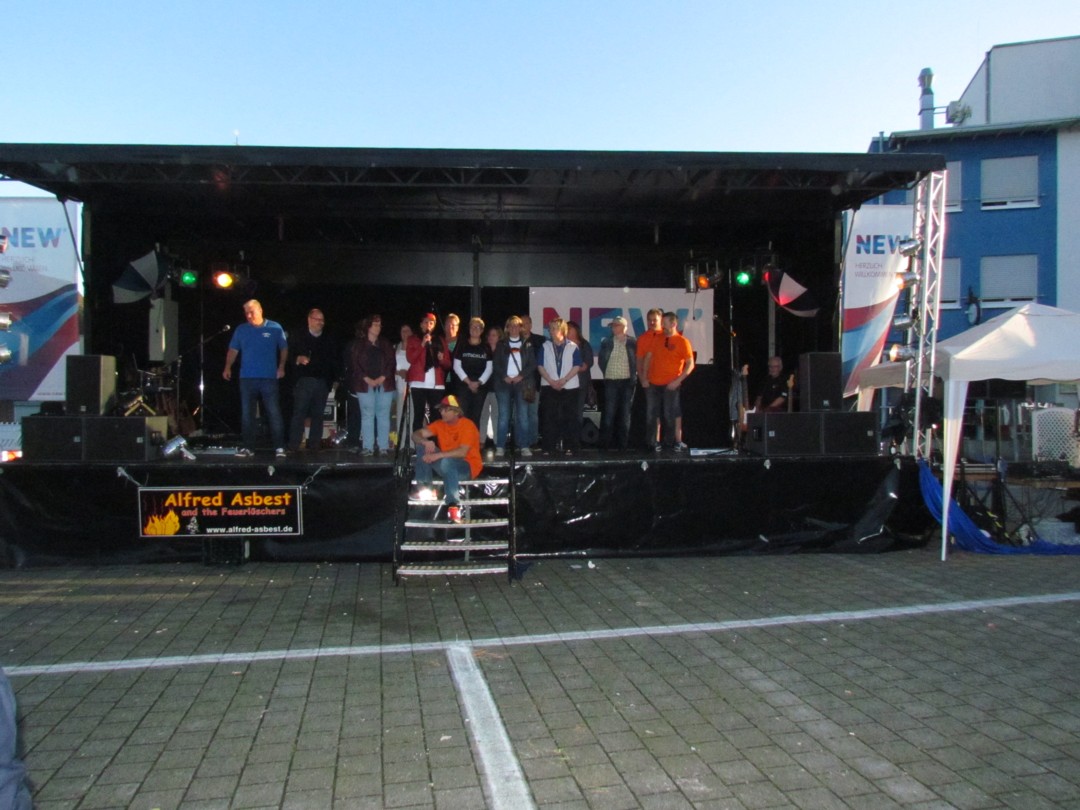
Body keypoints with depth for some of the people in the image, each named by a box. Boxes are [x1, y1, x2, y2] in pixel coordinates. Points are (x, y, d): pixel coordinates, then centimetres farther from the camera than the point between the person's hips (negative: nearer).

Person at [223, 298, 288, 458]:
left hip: (269, 378, -3)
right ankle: (248, 447, 13)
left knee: (274, 413, -6)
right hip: (247, 378, 3)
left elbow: (284, 348, 7)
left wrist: (281, 367, -4)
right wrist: (228, 367, -5)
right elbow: (233, 350, 9)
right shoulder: (241, 330, 8)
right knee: (247, 414, 6)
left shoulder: (275, 328, 2)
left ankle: (279, 447, -2)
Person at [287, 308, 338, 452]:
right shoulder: (299, 337, 7)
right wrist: (297, 359, -17)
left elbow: (336, 360, 13)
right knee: (299, 413, -6)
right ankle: (293, 446, -5)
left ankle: (314, 446, 11)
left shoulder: (329, 340, 13)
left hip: (323, 382, 3)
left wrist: (335, 379, 6)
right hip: (304, 381, -3)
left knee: (318, 415, 5)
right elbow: (289, 354, 4)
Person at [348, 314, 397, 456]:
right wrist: (367, 379, -11)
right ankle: (368, 447, -3)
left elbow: (392, 363, 7)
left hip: (384, 384, 2)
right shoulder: (358, 344, 8)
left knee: (383, 416, -1)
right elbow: (355, 364, 0)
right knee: (367, 415, -4)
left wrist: (382, 378, -7)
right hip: (365, 385, -2)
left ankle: (384, 446, 0)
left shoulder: (386, 344, 14)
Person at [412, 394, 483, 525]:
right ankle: (425, 488, -14)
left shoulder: (467, 425, -16)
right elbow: (416, 435, -1)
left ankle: (454, 506, -43)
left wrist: (438, 455, -36)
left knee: (447, 462, -40)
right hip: (446, 465, 7)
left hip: (468, 467, -7)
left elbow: (462, 452, -28)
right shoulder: (440, 424, 3)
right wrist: (425, 442, -24)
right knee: (422, 446, -10)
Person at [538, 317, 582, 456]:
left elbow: (577, 366, -2)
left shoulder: (573, 347, 2)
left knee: (569, 418, -2)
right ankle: (549, 447, 3)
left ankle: (569, 447, 3)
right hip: (549, 386, 1)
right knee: (550, 418, -1)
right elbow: (541, 366, 3)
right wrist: (551, 381, -9)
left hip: (569, 386, -1)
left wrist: (564, 380, -12)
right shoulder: (545, 347, 7)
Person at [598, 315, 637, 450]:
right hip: (611, 382, 0)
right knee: (609, 413, -3)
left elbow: (637, 361, 6)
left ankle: (623, 444, 11)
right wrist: (606, 373, 4)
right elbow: (601, 361, 10)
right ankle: (606, 444, 2)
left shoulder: (632, 343, 2)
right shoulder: (606, 342, 5)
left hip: (627, 382, 0)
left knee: (625, 414, 4)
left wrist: (633, 376, 0)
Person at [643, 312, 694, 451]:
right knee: (652, 414, 5)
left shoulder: (682, 342, -4)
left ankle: (671, 442, 13)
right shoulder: (657, 339, 10)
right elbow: (648, 357, 15)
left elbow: (690, 364, -7)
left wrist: (678, 381, -14)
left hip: (670, 385, -4)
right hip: (653, 383, 5)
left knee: (669, 415, 1)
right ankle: (653, 443, 14)